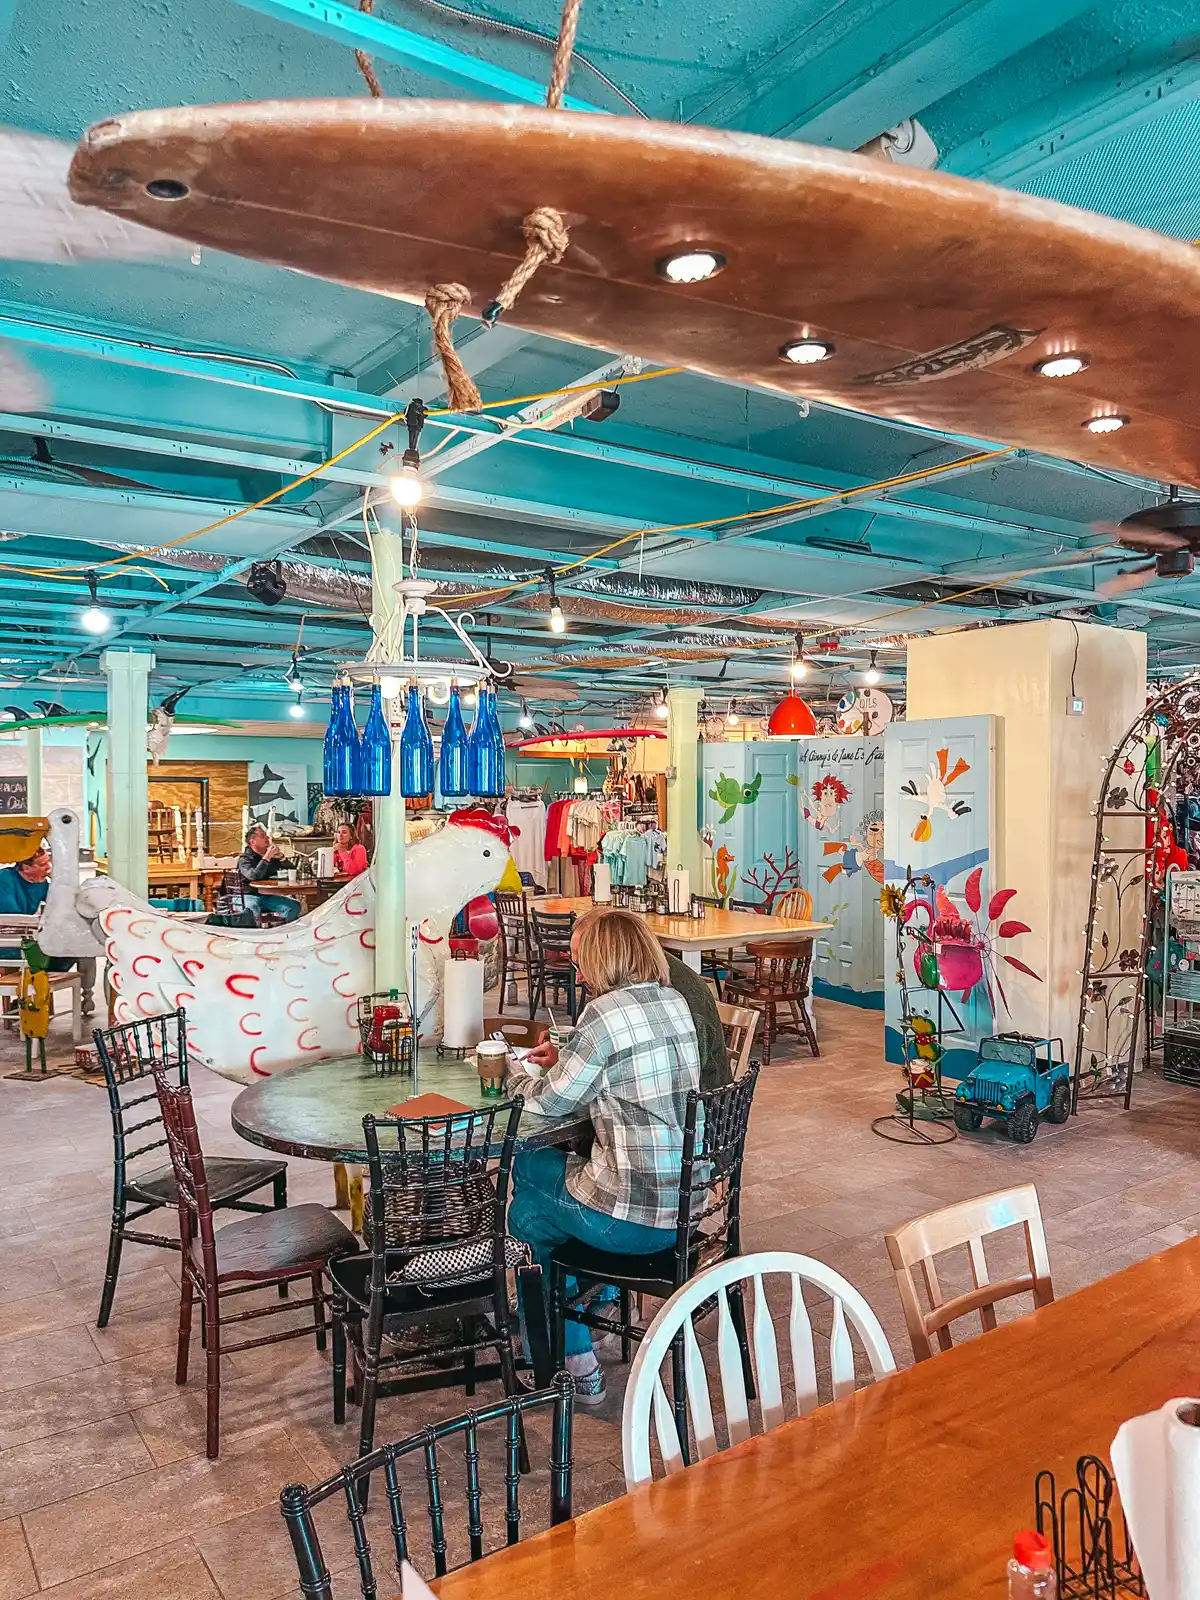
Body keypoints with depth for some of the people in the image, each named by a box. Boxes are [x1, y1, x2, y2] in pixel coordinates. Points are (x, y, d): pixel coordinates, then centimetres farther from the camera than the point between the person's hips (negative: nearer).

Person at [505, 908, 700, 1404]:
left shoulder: (605, 1013, -20)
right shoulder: (675, 1002, 3)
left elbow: (553, 1100, -9)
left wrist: (512, 1076, 11)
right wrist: (565, 1063, 16)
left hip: (633, 1216, -8)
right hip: (687, 1198, 8)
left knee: (527, 1210, 21)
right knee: (531, 1163, 23)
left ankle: (576, 1364, 30)